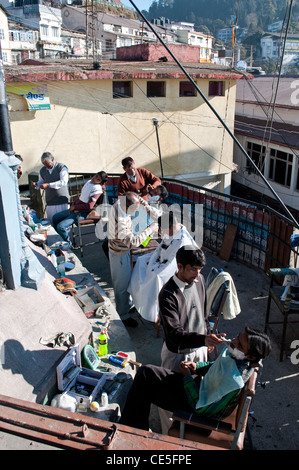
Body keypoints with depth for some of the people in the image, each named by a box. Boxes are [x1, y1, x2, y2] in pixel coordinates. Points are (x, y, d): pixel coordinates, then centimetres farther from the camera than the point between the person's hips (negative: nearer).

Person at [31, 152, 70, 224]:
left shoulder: (62, 168, -4)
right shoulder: (42, 171, 13)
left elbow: (63, 182, -16)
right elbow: (41, 182, 24)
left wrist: (48, 185, -21)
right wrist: (36, 185, -1)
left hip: (62, 201, -4)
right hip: (50, 202, 4)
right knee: (51, 221, 2)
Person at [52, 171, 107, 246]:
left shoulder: (97, 188, -20)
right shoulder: (89, 182, 8)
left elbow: (90, 206, -26)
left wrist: (75, 207, -14)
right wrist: (73, 204, 3)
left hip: (83, 213, -10)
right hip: (75, 209, 10)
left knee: (60, 226, -20)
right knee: (55, 218, 17)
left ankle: (69, 245, 1)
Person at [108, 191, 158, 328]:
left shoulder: (121, 201, -17)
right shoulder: (120, 224, -41)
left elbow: (134, 196, 3)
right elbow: (134, 241, -37)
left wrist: (147, 207, -8)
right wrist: (151, 229, -30)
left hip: (122, 250, 9)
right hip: (120, 255, -9)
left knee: (126, 279, 27)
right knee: (122, 285, 8)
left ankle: (126, 304, 49)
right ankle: (123, 316, 26)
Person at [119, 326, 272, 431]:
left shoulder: (233, 382, -36)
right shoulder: (234, 353, -12)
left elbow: (200, 407, -26)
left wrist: (187, 376, -15)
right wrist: (197, 366, -2)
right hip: (201, 387, 8)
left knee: (145, 375, -9)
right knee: (146, 371, 7)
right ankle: (139, 429, 22)